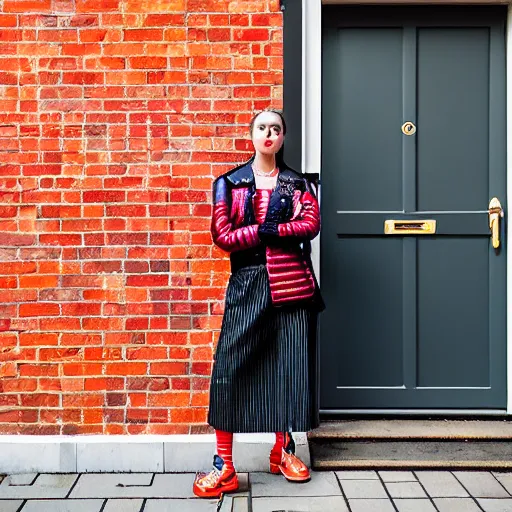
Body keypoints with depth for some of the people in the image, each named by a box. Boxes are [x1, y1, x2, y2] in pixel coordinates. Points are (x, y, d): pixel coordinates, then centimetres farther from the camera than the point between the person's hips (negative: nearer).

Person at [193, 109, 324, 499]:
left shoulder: (298, 183, 12)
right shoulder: (230, 183, 9)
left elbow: (311, 224, -6)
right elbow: (222, 235, -3)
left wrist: (270, 230, -14)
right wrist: (263, 232, -11)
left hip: (291, 282, 2)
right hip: (247, 282, -1)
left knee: (290, 362, 4)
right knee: (230, 366, -9)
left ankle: (284, 450, 21)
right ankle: (224, 465, -3)